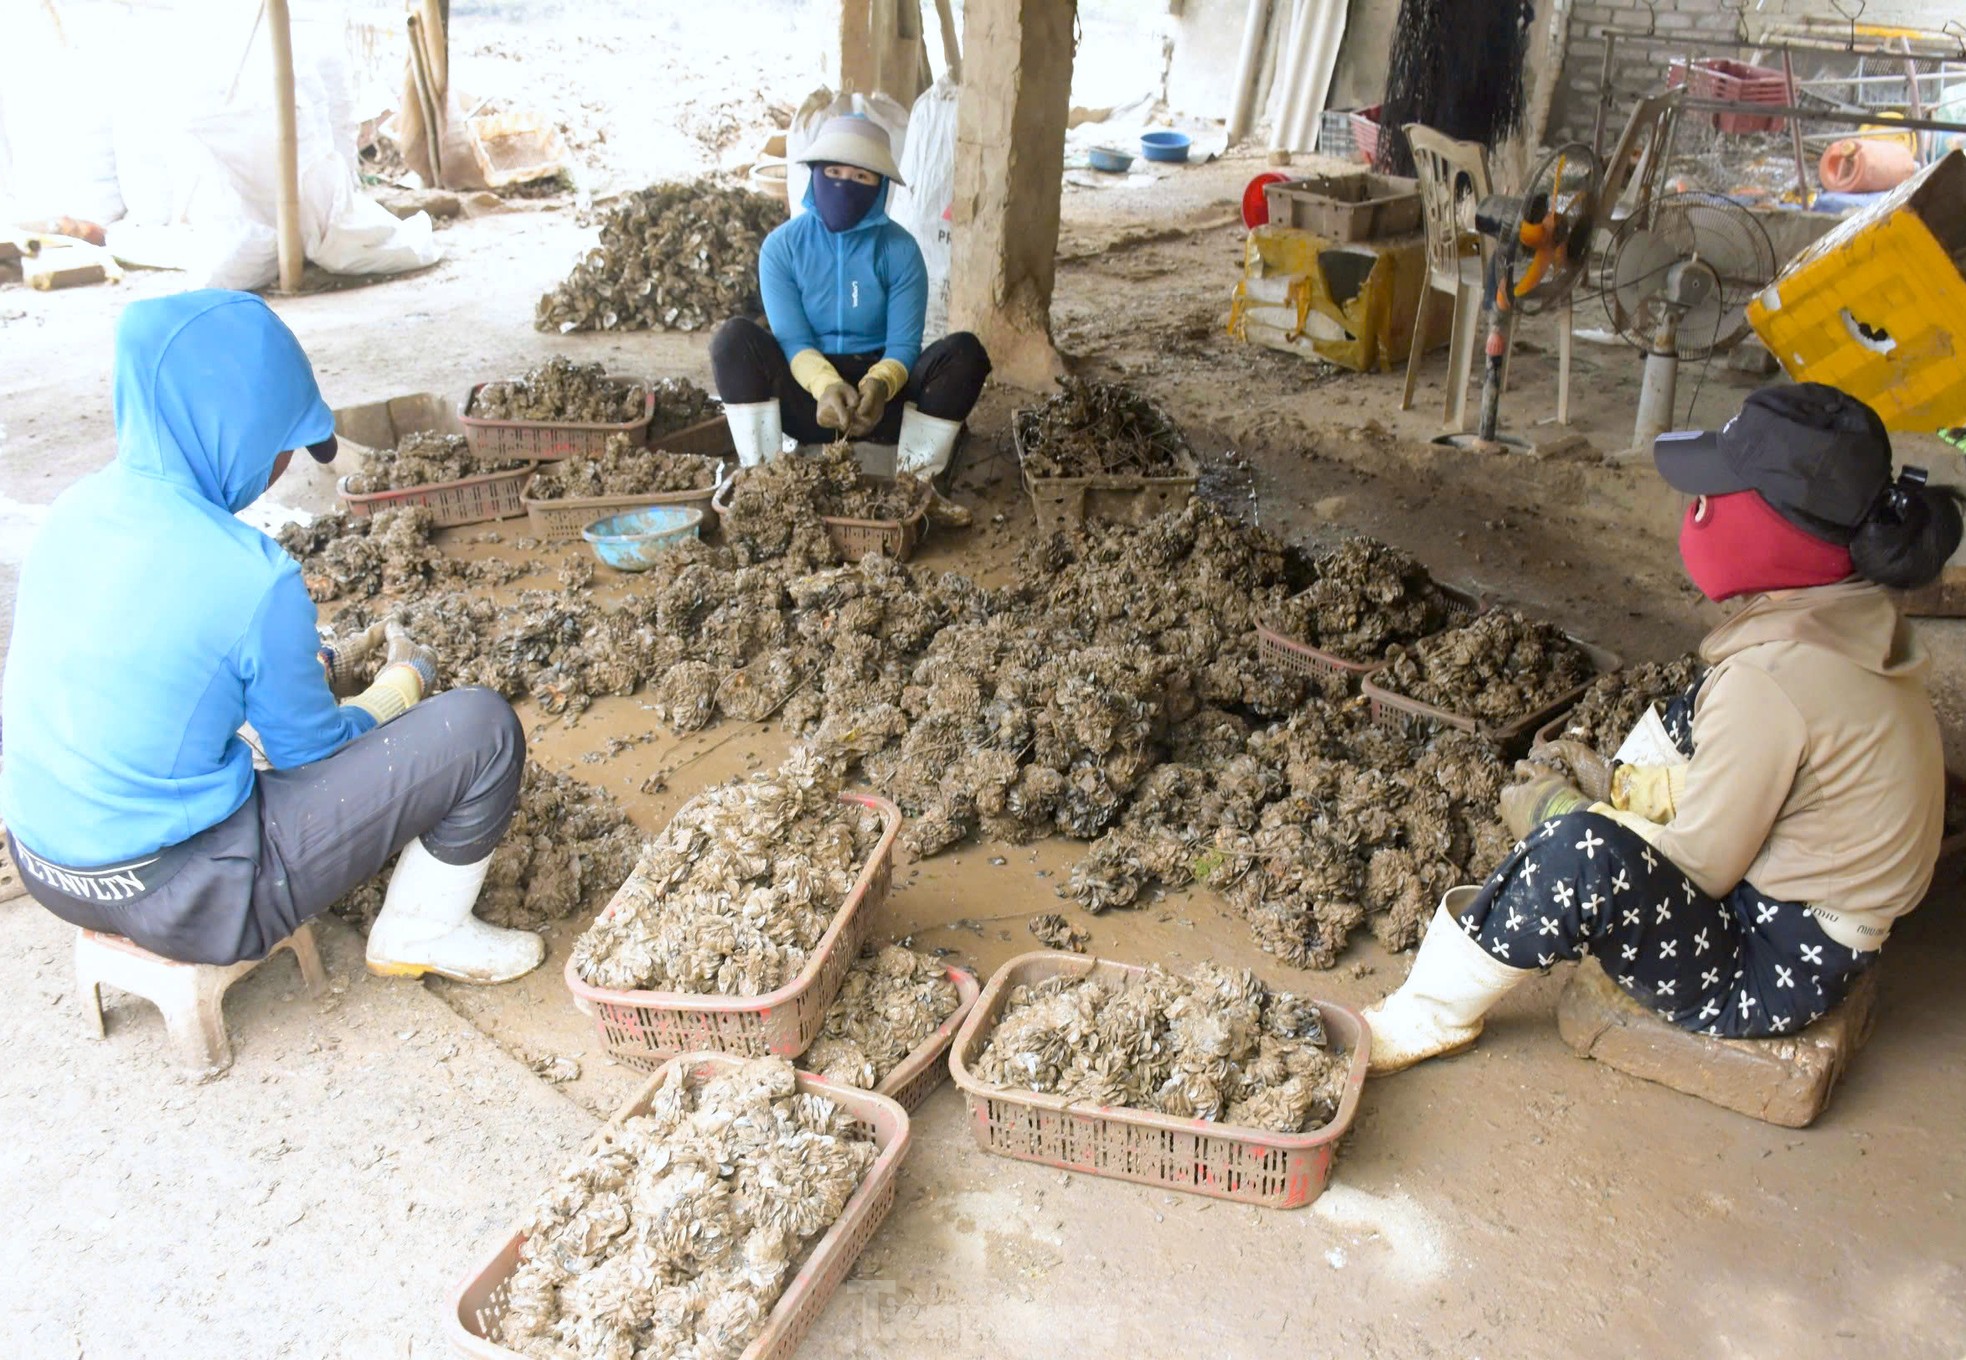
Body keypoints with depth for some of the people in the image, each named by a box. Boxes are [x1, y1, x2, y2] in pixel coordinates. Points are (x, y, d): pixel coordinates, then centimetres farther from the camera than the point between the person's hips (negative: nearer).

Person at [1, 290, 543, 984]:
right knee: (483, 727, -8)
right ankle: (421, 931, 13)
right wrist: (406, 679, 10)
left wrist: (337, 664, 17)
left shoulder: (77, 509, -1)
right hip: (179, 897, -8)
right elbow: (314, 752, -8)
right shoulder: (250, 575, -24)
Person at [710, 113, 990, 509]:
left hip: (879, 392, 0)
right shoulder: (782, 246, -4)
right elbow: (791, 338, -11)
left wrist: (879, 386, -33)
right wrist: (826, 385, -33)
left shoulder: (900, 250, -5)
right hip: (807, 395, 0)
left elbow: (903, 344, -9)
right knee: (735, 336, -25)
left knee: (964, 351, -24)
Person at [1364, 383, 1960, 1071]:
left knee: (1585, 853, -32)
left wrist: (1558, 814, -8)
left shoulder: (1772, 679, -29)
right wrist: (1620, 786, 6)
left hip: (1769, 973, -10)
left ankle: (1426, 1017, -12)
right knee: (1692, 721, 22)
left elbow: (1699, 866, -20)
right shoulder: (1856, 616, -2)